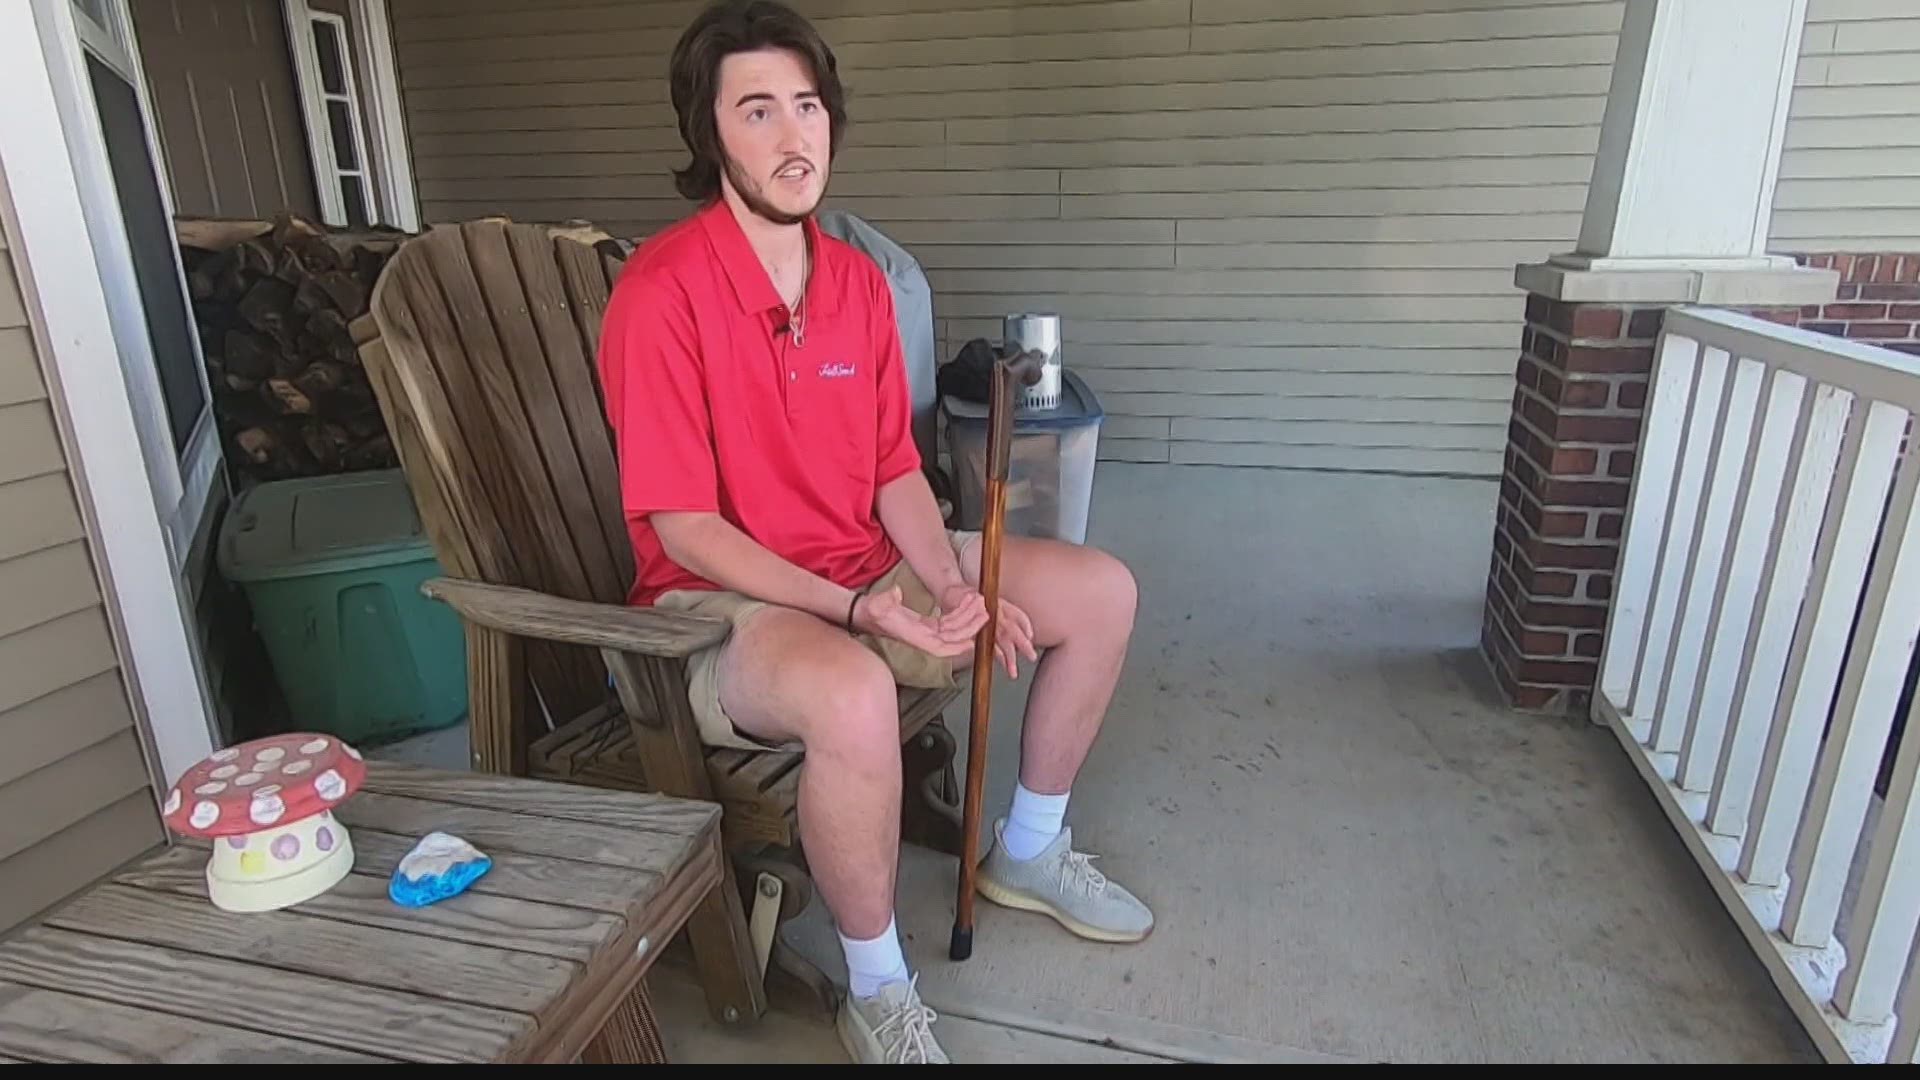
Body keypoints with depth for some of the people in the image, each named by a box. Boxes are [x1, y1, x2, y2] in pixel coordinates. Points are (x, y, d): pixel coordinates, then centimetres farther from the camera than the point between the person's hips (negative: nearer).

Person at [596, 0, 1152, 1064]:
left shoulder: (858, 280, 4)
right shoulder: (662, 293, -18)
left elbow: (896, 473, 5)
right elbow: (683, 528, -19)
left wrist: (953, 590, -12)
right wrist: (856, 611, -25)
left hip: (869, 571, 7)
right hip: (722, 601, -7)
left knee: (1102, 590, 3)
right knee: (852, 693, -41)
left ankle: (1027, 850, 22)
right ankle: (877, 995, -10)